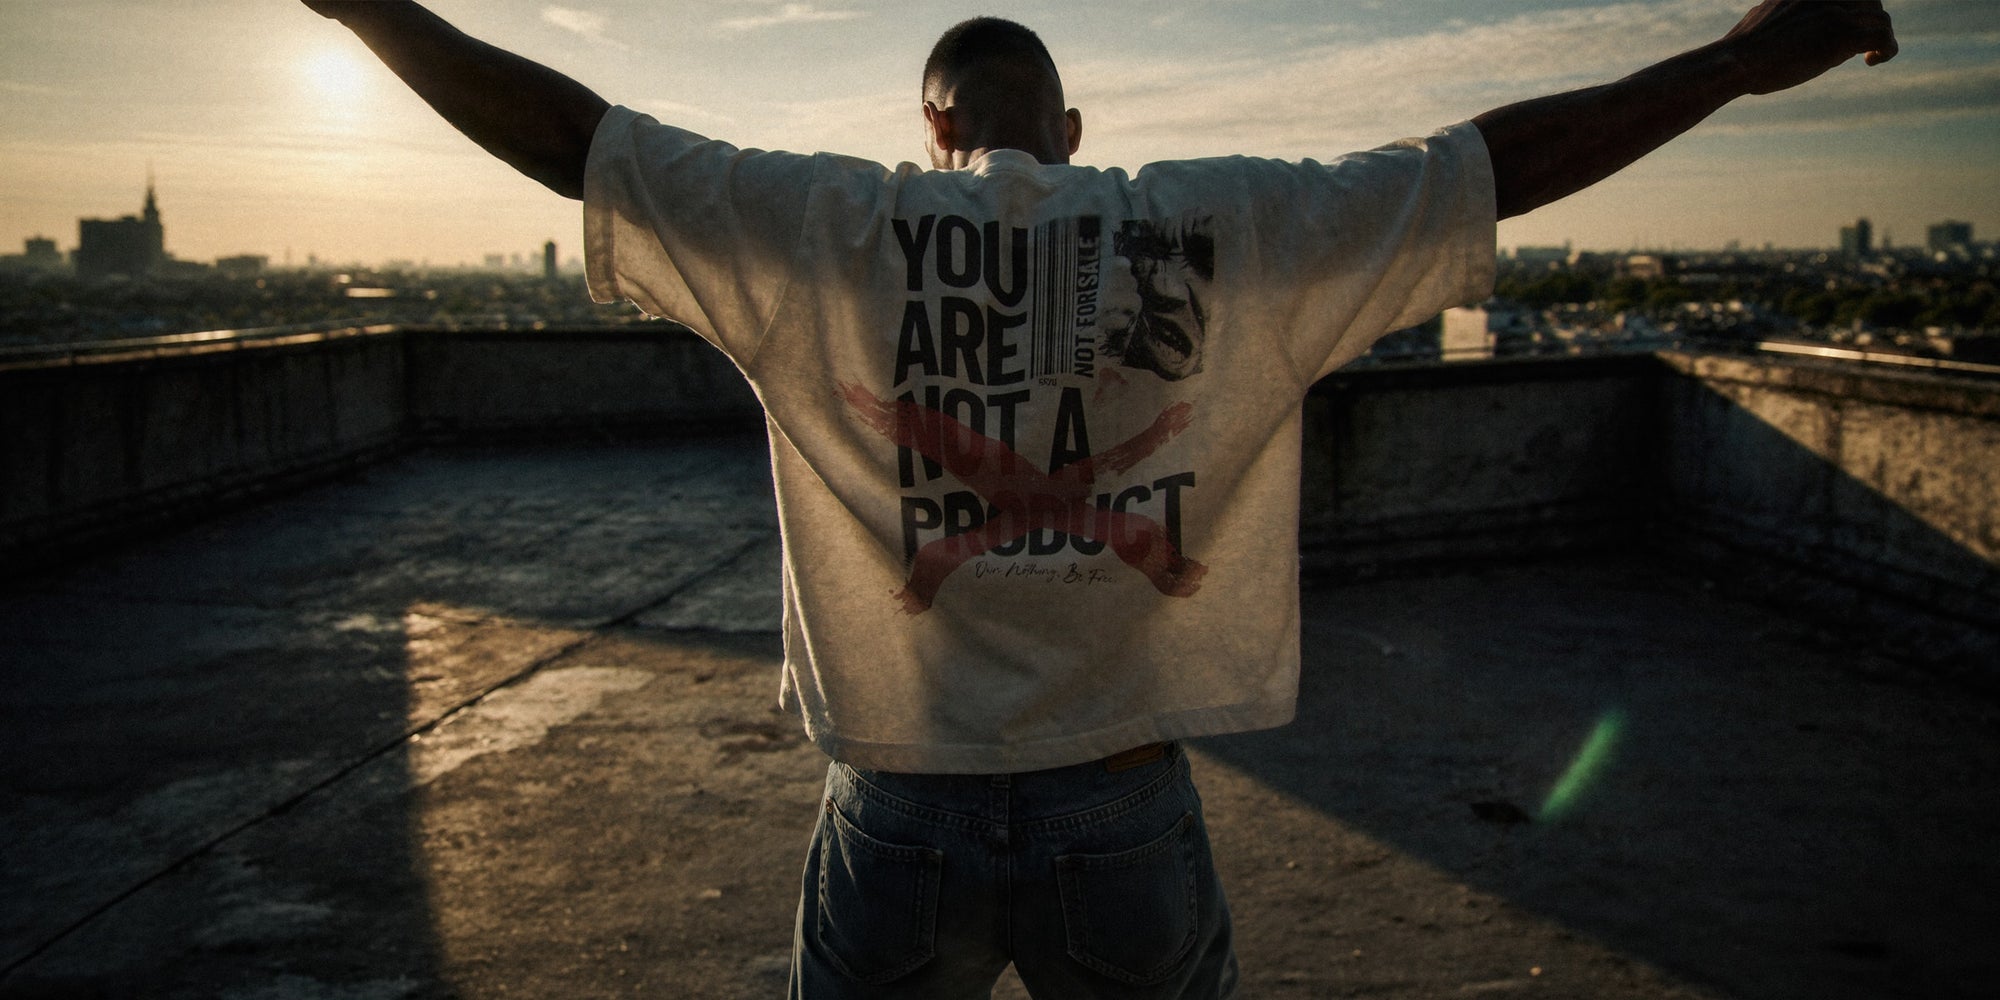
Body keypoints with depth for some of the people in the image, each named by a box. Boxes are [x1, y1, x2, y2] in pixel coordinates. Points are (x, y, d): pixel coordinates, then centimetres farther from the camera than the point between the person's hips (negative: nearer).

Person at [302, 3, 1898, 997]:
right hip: (1127, 818, 1)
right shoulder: (1225, 232, -3)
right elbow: (1491, 162, 3)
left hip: (899, 830, 0)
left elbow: (564, 132, 2)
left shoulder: (827, 233, -4)